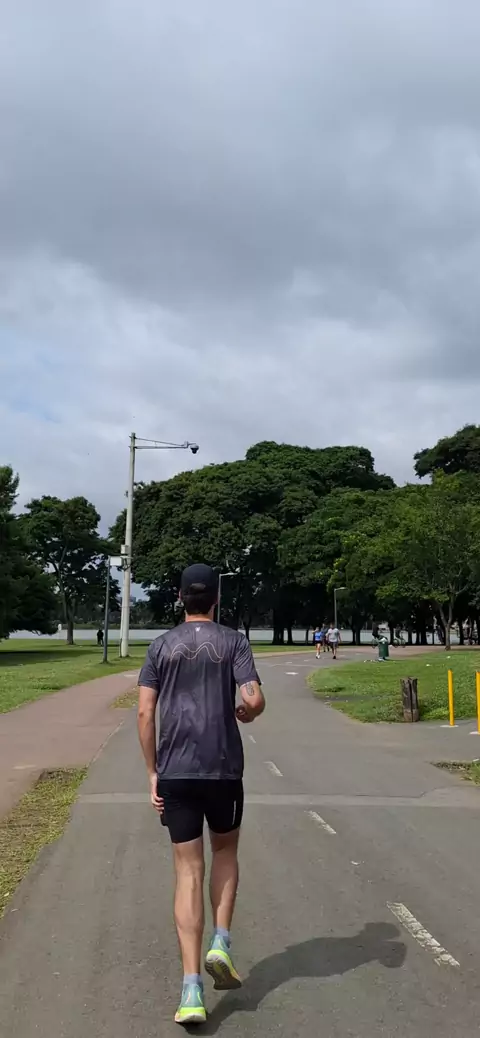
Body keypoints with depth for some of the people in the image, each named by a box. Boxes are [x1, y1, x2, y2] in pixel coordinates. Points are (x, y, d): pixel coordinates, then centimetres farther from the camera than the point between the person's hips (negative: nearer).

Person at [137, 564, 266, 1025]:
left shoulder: (161, 646, 6)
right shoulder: (233, 642, 0)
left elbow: (145, 713, 0)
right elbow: (255, 700, -12)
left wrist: (152, 773, 6)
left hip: (174, 772, 1)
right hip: (222, 768, -1)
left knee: (188, 872, 5)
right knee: (225, 852, 23)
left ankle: (192, 990, 1)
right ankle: (221, 942, 8)